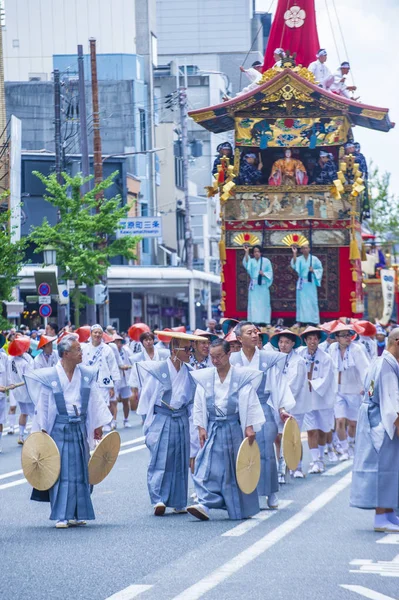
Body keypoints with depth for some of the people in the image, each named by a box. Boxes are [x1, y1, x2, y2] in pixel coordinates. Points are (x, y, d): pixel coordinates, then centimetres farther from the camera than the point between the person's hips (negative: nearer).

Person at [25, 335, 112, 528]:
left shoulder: (86, 375, 4)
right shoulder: (50, 376, -8)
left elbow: (95, 401, 11)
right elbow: (42, 405, -3)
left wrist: (98, 425, 11)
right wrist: (42, 430, -4)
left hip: (80, 428, 4)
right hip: (59, 429, -4)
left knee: (80, 471, 7)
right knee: (61, 471, -6)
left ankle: (77, 514, 15)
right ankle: (61, 516, -3)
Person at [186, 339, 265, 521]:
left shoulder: (241, 377, -4)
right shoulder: (204, 377, 3)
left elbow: (250, 403, -2)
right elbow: (199, 405, 7)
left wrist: (250, 427, -7)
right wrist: (201, 427, 1)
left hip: (234, 428, -2)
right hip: (213, 429, 2)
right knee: (209, 467, -10)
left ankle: (243, 508, 18)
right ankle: (205, 504, -16)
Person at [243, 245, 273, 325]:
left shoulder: (266, 261, 4)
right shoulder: (251, 261, 6)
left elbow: (270, 272, 5)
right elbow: (246, 264, -17)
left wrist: (264, 273, -16)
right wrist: (246, 252, -28)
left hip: (263, 285, -1)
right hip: (254, 285, 1)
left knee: (264, 303, 2)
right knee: (253, 304, -3)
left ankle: (266, 322, 4)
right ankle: (254, 322, -4)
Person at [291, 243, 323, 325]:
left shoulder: (314, 259, 3)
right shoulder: (299, 259, 1)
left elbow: (320, 269, 8)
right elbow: (294, 265, -18)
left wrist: (313, 271, -12)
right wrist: (294, 254, -24)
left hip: (311, 283, 0)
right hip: (302, 283, 0)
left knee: (312, 301, 1)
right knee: (302, 302, -1)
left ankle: (312, 320, 4)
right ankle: (302, 320, 0)